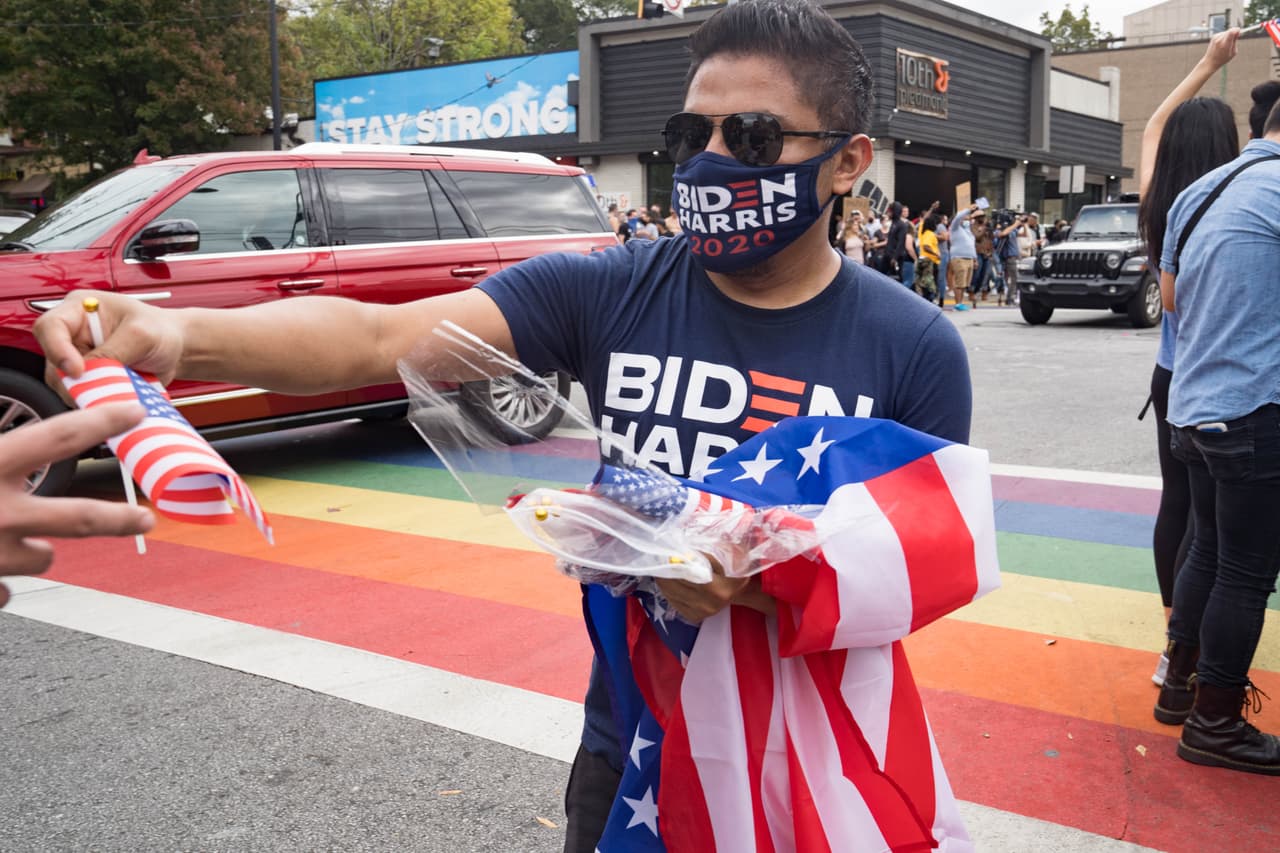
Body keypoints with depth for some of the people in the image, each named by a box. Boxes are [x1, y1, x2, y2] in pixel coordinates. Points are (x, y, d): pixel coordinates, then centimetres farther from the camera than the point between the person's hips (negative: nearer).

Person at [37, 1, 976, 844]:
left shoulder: (914, 349, -12)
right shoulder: (608, 292, -11)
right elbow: (382, 338, -22)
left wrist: (763, 584, -30)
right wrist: (183, 334, -40)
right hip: (627, 753, 1)